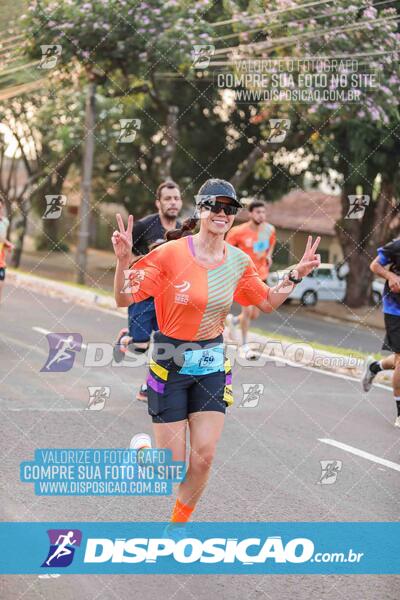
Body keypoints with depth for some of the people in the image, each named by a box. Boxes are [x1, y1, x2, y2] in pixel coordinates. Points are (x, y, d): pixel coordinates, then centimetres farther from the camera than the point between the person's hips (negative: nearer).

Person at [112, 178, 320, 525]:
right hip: (170, 364, -4)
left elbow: (268, 302, 16)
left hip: (212, 365, 4)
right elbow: (124, 300, -14)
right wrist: (123, 260, -30)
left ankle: (176, 526, 22)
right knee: (173, 464, -3)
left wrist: (296, 275, 3)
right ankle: (142, 448, 34)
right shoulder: (172, 253, -15)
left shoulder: (239, 261, 0)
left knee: (204, 458, -1)